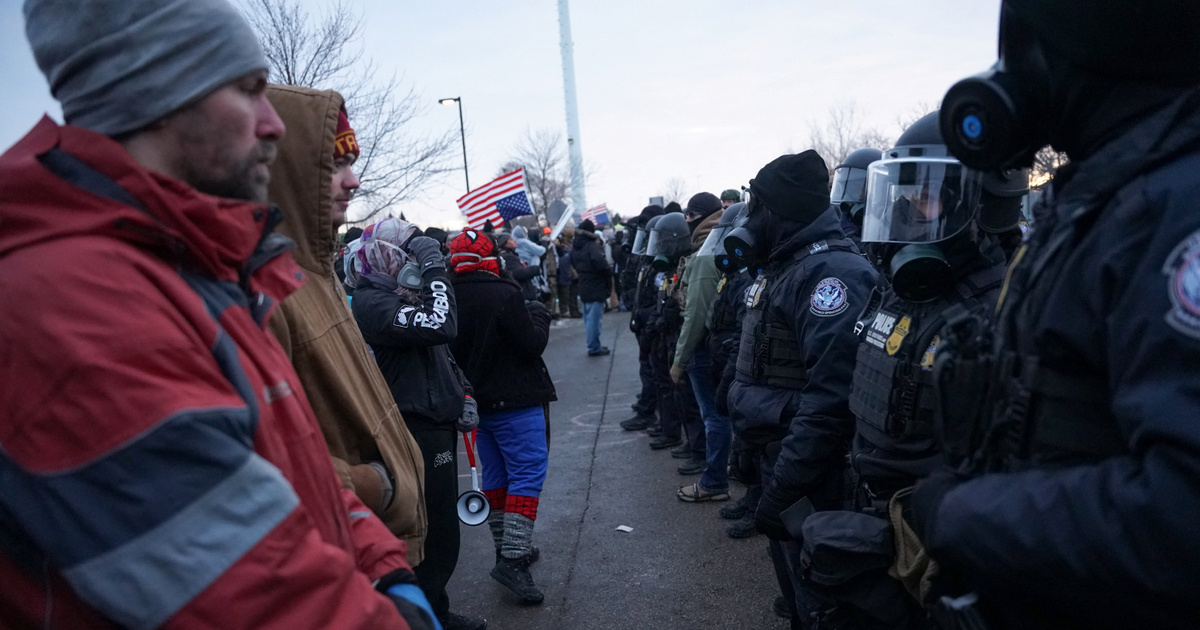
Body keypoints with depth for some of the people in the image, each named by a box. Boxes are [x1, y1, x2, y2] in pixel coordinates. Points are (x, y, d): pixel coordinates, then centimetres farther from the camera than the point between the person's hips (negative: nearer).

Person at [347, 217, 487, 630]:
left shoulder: (405, 296, 15)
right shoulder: (372, 303, -18)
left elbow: (441, 352, 23)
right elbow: (441, 327, -31)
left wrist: (463, 393, 11)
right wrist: (435, 268, -22)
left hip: (437, 424, 11)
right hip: (417, 430, -10)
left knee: (440, 528, 20)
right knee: (435, 535, -2)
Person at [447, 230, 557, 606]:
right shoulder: (504, 295, -19)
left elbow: (450, 349, 9)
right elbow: (533, 344, -15)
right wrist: (539, 315, 1)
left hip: (478, 401, 7)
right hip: (514, 401, -7)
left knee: (496, 475, 16)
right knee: (528, 473, -2)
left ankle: (507, 548, 27)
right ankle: (513, 557, -9)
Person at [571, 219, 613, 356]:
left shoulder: (575, 247, 8)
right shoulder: (592, 246, -19)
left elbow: (574, 264, 19)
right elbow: (600, 261, -31)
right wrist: (609, 273, -16)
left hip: (583, 286, 9)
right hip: (595, 287, -9)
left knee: (588, 318, 16)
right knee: (594, 318, -3)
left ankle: (594, 345, 26)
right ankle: (594, 348, 3)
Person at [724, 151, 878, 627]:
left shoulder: (832, 272, -22)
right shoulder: (784, 267, 11)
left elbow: (830, 397, -29)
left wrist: (783, 487, -28)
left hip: (811, 479, -9)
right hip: (779, 456, 9)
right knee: (795, 584, 24)